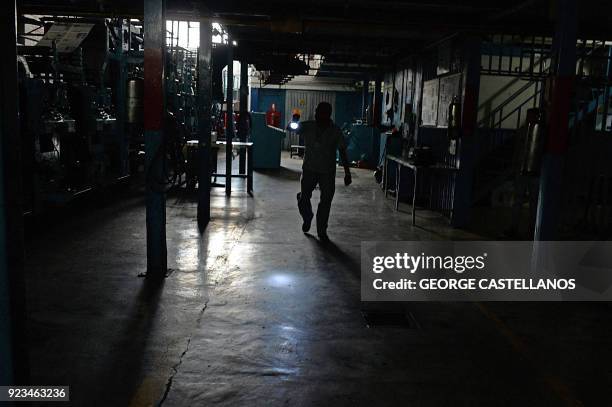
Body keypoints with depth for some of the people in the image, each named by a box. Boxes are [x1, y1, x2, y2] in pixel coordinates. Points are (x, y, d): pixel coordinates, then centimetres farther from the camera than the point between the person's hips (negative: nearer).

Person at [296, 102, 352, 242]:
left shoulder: (335, 131, -6)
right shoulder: (307, 126, -2)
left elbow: (342, 153, -4)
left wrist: (347, 173, -6)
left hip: (328, 172, -1)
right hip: (309, 169, 1)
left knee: (326, 202, 1)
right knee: (303, 198, 0)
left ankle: (322, 231, 17)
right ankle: (307, 218, 32)